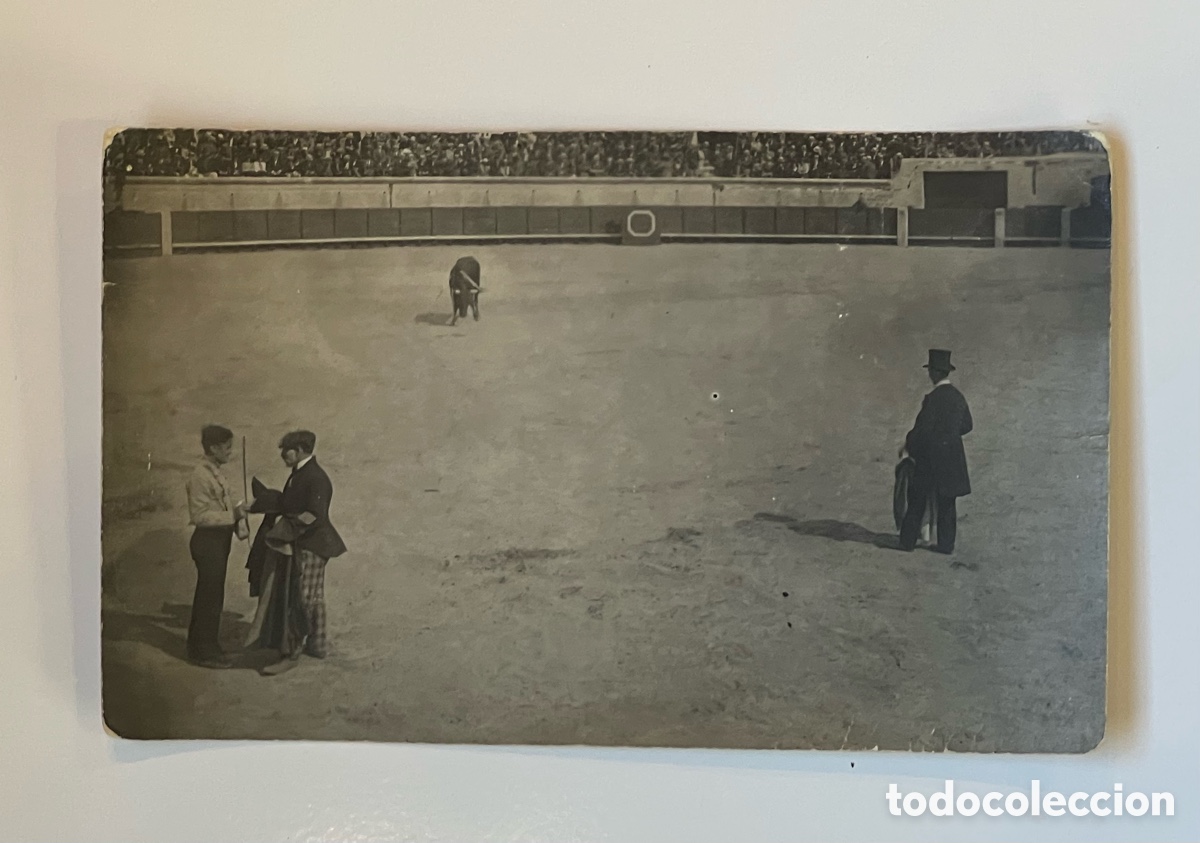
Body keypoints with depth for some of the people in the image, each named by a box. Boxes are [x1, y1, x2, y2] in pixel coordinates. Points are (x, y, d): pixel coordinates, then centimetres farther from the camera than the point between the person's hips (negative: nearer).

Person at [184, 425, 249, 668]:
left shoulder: (214, 472, 10)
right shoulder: (201, 476, -19)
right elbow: (200, 515, -23)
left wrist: (237, 512, -2)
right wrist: (233, 516, -24)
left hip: (219, 540, 10)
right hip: (208, 541, -10)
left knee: (208, 594, 18)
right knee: (211, 596, -1)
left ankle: (198, 645, 31)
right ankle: (206, 651, 9)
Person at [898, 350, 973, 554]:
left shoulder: (933, 398, -17)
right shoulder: (958, 397, 5)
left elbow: (922, 428, -16)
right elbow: (967, 425, 14)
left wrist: (908, 445, -1)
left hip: (931, 456, -6)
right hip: (952, 457, 6)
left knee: (917, 500, 4)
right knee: (947, 502, 11)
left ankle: (907, 541, 10)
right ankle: (946, 544, 13)